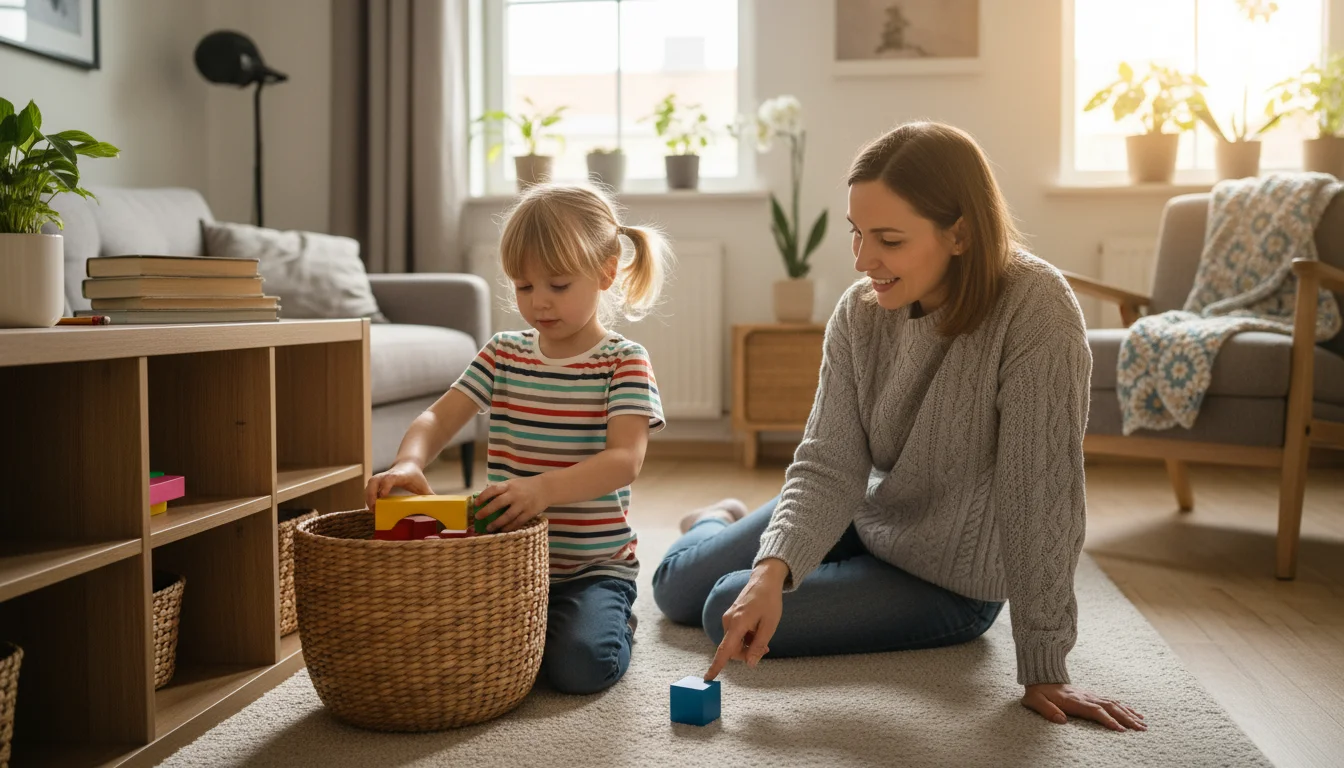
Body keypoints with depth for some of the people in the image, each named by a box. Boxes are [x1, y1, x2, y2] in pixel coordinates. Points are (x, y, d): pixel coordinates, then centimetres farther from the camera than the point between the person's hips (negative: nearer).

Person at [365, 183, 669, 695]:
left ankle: (614, 623, 12)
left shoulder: (624, 362, -9)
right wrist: (408, 463, -25)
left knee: (580, 664, -24)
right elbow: (437, 419, 0)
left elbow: (625, 460, -22)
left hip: (592, 563, -4)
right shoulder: (502, 355, 6)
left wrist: (544, 488, -40)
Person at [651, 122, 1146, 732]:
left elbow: (1041, 494, -30)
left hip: (949, 581, -4)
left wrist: (1043, 671, -26)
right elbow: (829, 465, -18)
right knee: (675, 587, 11)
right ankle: (718, 523, 46)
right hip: (864, 520, 4)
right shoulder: (859, 312, -16)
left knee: (724, 611, -12)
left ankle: (727, 526, 23)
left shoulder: (1034, 310, -31)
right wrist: (774, 568, -36)